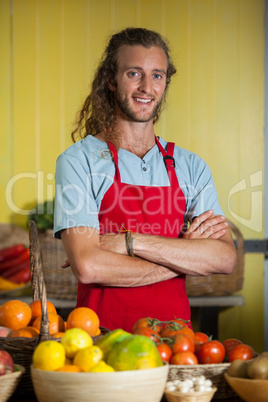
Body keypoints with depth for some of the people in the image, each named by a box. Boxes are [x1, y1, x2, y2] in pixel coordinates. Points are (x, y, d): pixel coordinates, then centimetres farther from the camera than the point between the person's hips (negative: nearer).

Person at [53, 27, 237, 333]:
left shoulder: (191, 167, 12)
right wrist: (186, 254, -5)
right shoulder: (78, 161, 0)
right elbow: (87, 267, -12)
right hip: (101, 335, -3)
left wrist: (130, 242, -11)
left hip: (174, 331, 3)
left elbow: (225, 258, -1)